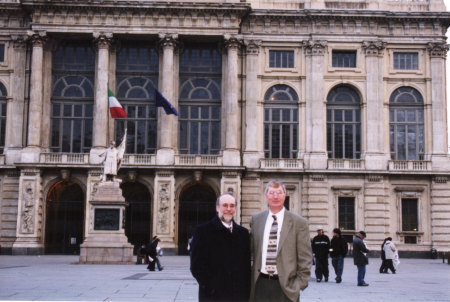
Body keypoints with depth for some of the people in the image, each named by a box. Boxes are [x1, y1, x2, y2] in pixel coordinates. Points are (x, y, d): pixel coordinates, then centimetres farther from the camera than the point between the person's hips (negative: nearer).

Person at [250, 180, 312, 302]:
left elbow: (305, 258, 0)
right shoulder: (255, 219, 9)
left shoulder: (299, 223, -1)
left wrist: (300, 284, -6)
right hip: (259, 285, 3)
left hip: (286, 286, -2)